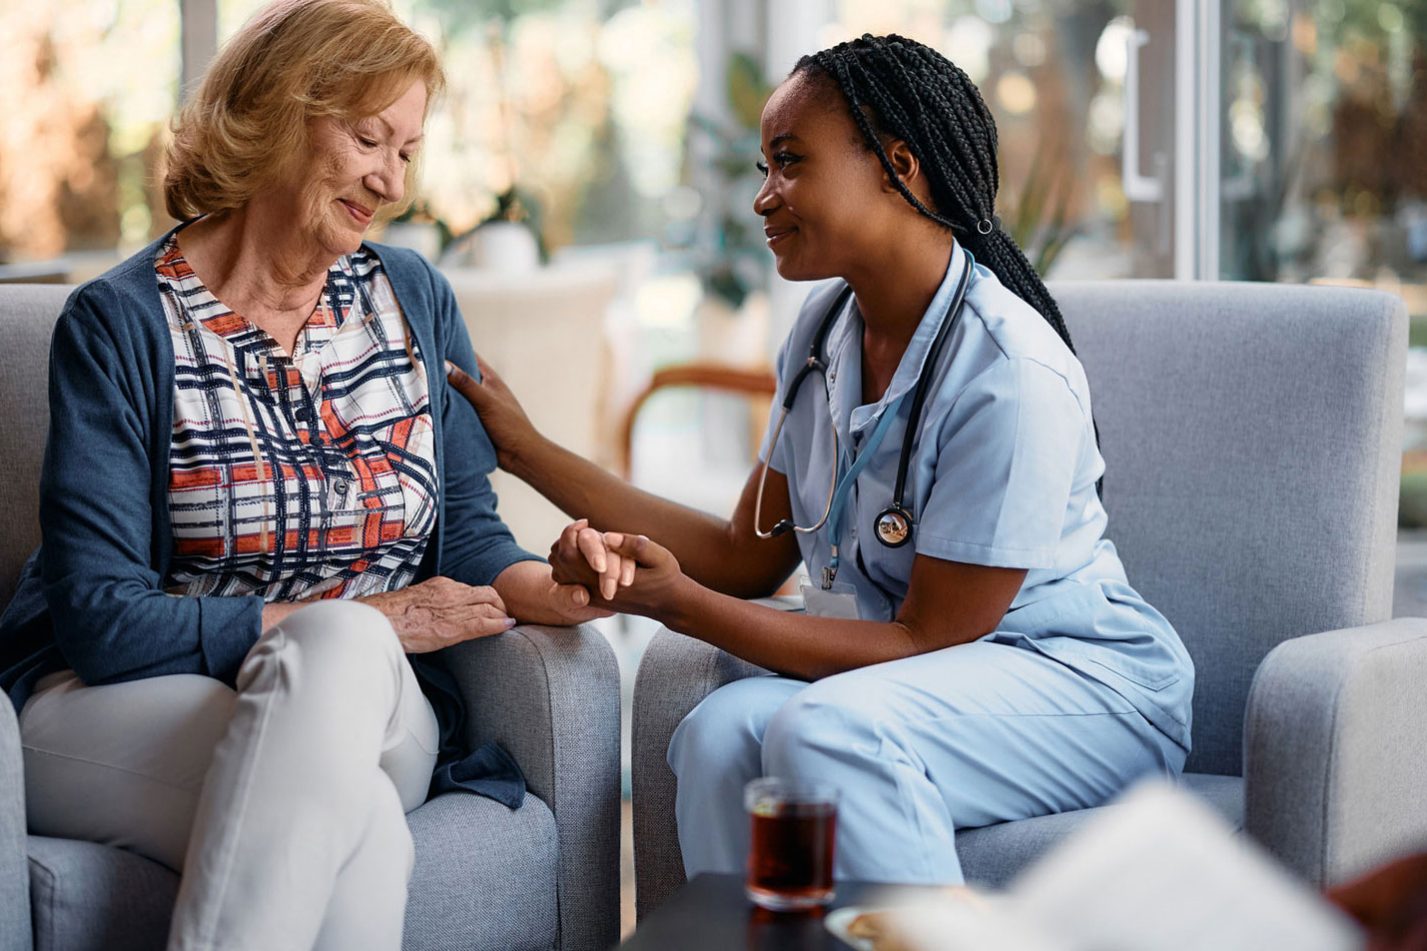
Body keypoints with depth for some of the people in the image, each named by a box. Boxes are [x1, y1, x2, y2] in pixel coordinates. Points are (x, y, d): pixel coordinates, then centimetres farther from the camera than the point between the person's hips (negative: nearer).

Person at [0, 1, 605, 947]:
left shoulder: (415, 299, 11)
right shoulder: (123, 323, -5)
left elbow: (466, 529, 10)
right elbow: (101, 616, -11)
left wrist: (553, 587, -14)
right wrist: (364, 621, -14)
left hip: (366, 698, 4)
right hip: (120, 710, -3)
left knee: (341, 651, -34)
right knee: (353, 828, -36)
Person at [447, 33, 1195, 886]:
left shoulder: (1012, 376, -21)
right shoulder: (827, 333, 4)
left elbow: (927, 640, -18)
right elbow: (751, 557, 8)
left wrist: (678, 603, -21)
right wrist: (527, 449, 6)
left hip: (1085, 680, -6)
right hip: (918, 678, 6)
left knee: (829, 729, -34)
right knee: (724, 731, -25)